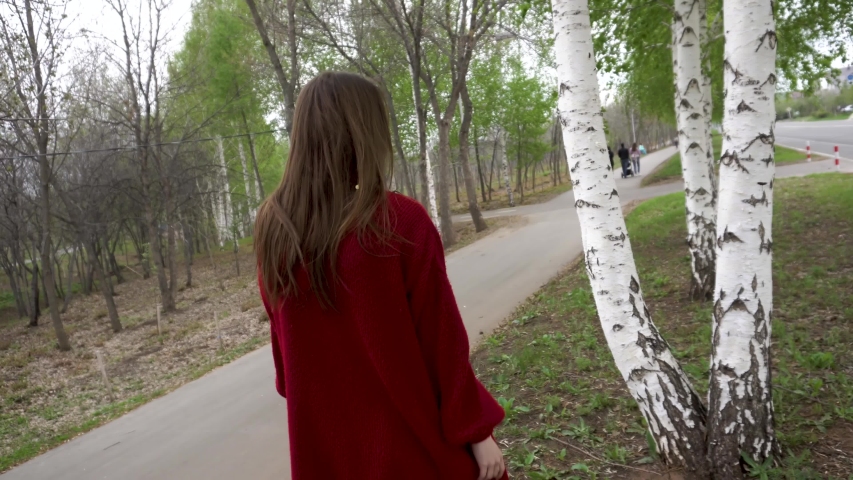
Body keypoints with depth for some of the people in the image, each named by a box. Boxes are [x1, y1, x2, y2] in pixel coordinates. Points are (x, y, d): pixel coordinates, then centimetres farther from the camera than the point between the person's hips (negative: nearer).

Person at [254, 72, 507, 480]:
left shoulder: (273, 229, -7)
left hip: (324, 445, 4)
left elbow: (285, 342, 4)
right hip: (411, 438, -4)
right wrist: (477, 431, -4)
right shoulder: (402, 221, -21)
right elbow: (443, 341, -15)